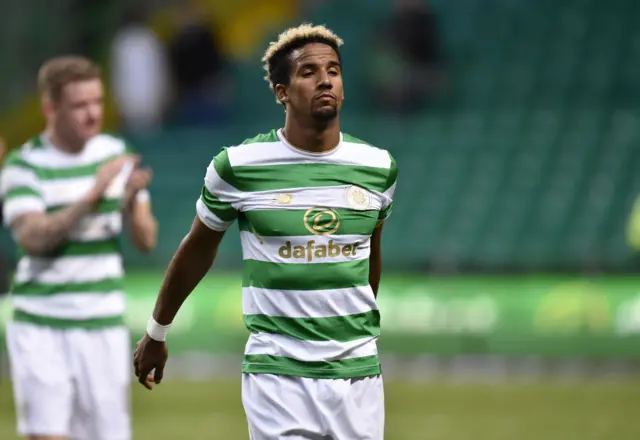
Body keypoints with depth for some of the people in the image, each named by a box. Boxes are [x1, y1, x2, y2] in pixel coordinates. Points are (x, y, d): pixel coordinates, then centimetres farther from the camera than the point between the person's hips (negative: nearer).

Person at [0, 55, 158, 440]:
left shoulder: (116, 153, 5)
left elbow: (146, 241, 4)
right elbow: (31, 238, -21)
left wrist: (131, 201, -17)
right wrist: (92, 196, -29)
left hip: (104, 326, 4)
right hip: (41, 327, -4)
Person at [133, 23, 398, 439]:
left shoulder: (379, 167, 4)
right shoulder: (238, 167, -5)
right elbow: (196, 250, 9)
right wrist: (157, 333, 18)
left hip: (359, 373, 3)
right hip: (277, 372, -3)